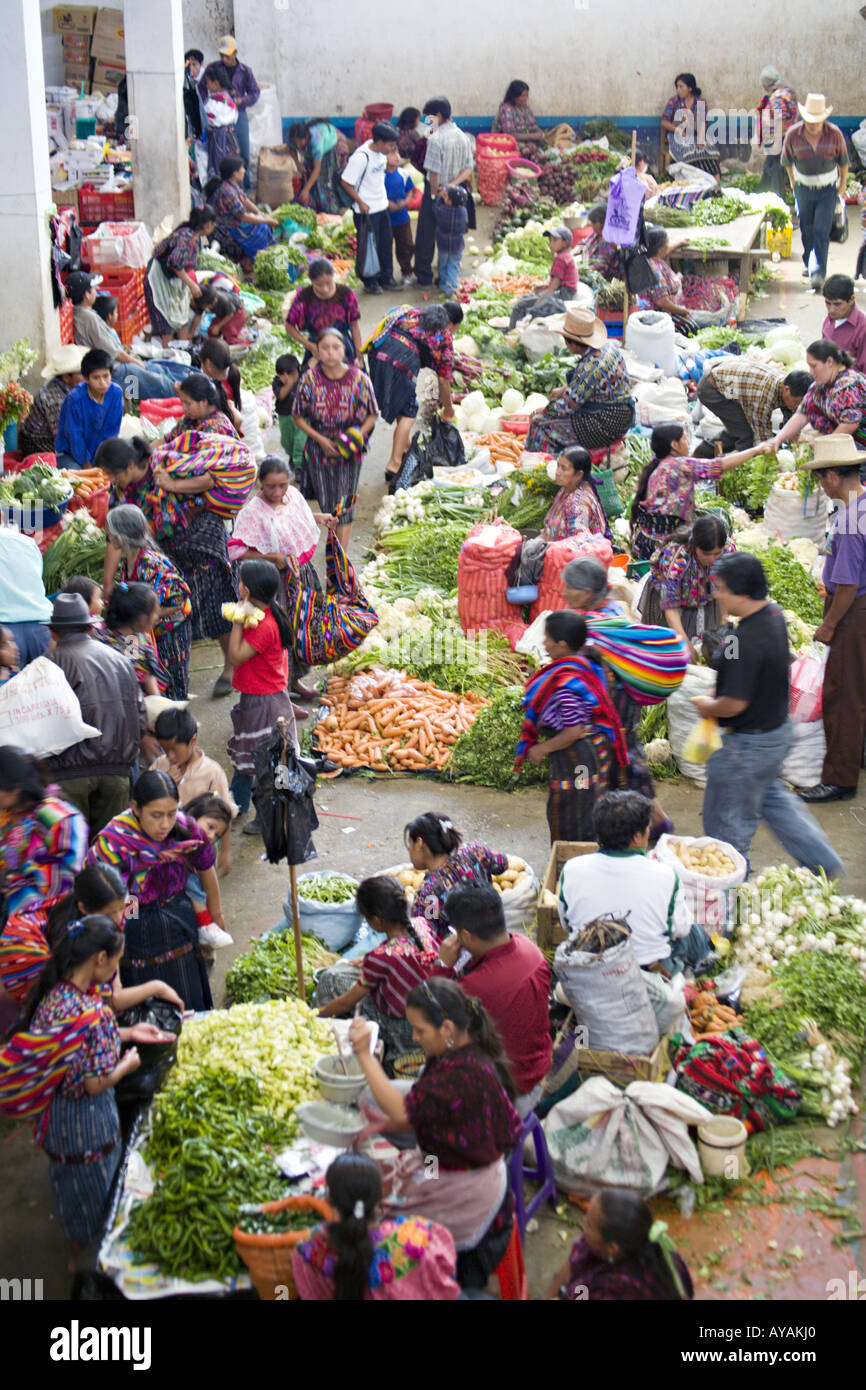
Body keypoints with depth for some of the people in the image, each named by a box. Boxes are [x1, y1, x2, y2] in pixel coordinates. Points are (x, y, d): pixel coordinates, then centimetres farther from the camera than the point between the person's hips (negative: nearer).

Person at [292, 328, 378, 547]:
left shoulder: (359, 379, -11)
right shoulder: (310, 378, -10)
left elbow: (372, 415, -1)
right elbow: (299, 417, -2)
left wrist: (356, 436, -17)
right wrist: (320, 439, -14)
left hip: (349, 452, -1)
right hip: (319, 447, 1)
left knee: (344, 504, 2)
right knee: (326, 503, 9)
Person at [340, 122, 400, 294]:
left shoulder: (381, 152, -1)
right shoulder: (361, 157, -25)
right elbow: (345, 182, -20)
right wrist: (361, 203, -17)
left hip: (382, 206, 8)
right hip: (366, 210, -8)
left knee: (385, 244, 15)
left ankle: (386, 278, 29)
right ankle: (370, 282, 19)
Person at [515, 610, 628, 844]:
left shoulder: (564, 682, -27)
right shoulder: (588, 665, 3)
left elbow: (574, 731, -27)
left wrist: (542, 748, -13)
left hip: (575, 759, -10)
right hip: (596, 749, 10)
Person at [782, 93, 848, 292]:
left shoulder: (834, 134, -15)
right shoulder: (793, 134, -13)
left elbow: (843, 161, 1)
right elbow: (787, 160, 6)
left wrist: (843, 184, 5)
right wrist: (793, 182, 11)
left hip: (828, 189, -2)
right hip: (803, 188, 2)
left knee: (821, 231, -12)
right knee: (806, 231, 13)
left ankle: (818, 273, -14)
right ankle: (810, 265, 35)